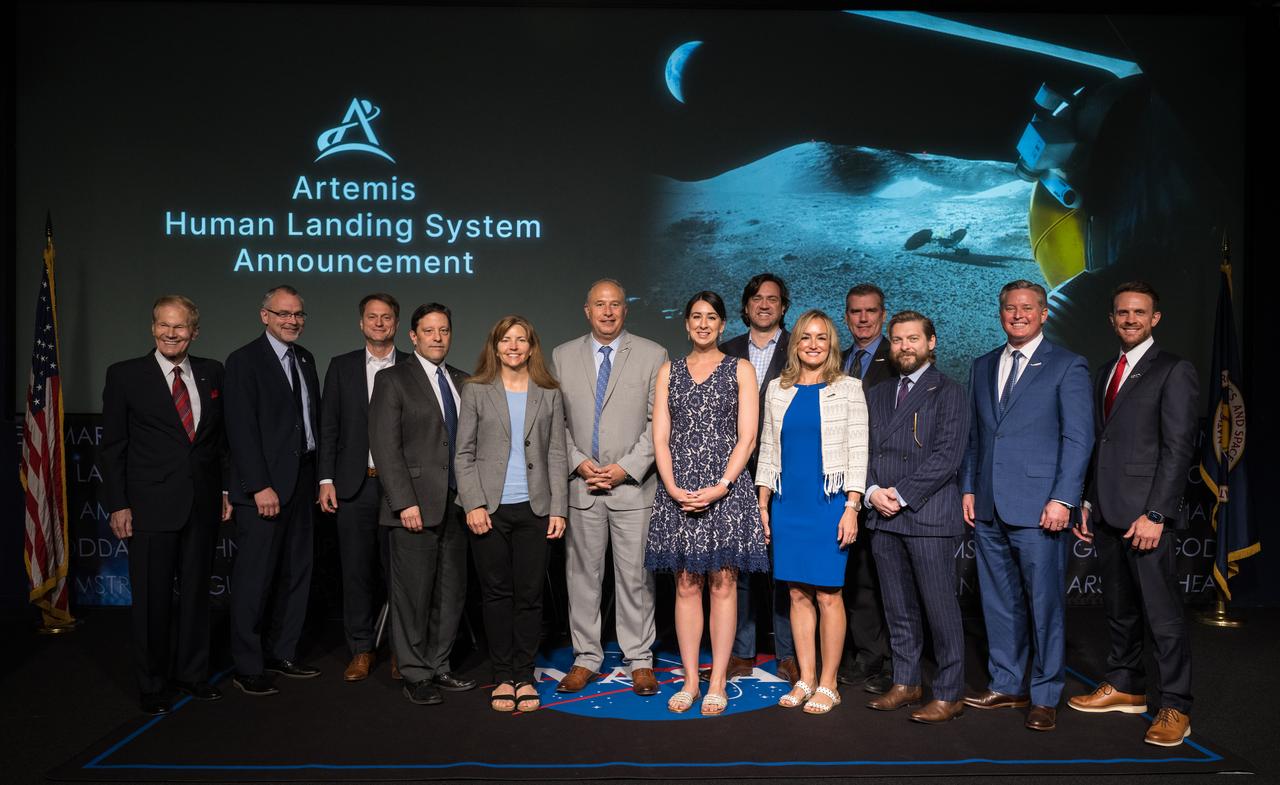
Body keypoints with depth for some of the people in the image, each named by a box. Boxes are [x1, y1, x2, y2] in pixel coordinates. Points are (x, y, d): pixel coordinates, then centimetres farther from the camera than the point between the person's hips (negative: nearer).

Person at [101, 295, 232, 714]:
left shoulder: (212, 373, 7)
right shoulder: (125, 375, -2)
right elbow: (113, 446, -2)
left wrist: (227, 490, 6)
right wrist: (118, 505, -6)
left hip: (203, 504, 3)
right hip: (151, 506, -3)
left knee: (196, 592, 12)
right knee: (152, 598, 5)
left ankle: (192, 674, 27)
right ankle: (153, 685, 21)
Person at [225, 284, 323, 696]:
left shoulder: (305, 359, 14)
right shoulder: (244, 361, -7)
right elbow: (242, 430, -13)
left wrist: (319, 475, 8)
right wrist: (260, 487, -18)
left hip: (302, 480, 7)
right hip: (264, 486, -7)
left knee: (296, 573, 12)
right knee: (255, 577, -1)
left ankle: (282, 654, 24)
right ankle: (248, 668, 10)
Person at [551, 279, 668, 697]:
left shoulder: (652, 355, 2)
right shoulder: (563, 356, 8)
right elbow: (556, 420, 8)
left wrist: (627, 468, -10)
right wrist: (578, 461, -7)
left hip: (634, 485, -2)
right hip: (580, 485, 2)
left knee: (635, 576, 4)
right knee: (582, 573, 8)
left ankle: (639, 660, 16)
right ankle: (585, 657, 20)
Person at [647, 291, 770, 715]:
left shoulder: (740, 369, 5)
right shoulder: (669, 371, 12)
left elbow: (747, 438, -2)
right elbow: (660, 438, 6)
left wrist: (722, 486, -14)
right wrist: (672, 487, -9)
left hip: (726, 486, -2)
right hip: (678, 491, 2)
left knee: (723, 583, 2)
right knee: (686, 585, 6)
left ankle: (718, 681, 10)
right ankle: (690, 680, 14)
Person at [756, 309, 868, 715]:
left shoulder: (848, 389, 0)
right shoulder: (777, 390, 10)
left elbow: (858, 452, -3)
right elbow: (767, 448, 13)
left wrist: (852, 507, -10)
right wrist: (763, 502, 8)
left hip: (829, 502, -3)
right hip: (787, 503, 3)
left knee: (827, 594, -1)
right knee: (798, 593, 7)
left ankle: (828, 684, 10)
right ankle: (805, 678, 17)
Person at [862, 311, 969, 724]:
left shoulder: (948, 393, -1)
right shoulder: (877, 396, 17)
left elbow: (947, 455, -11)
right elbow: (864, 450, 13)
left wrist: (901, 494, -14)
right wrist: (873, 491, -5)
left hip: (929, 517, -6)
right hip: (884, 518, 6)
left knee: (940, 609, -1)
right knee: (898, 609, 13)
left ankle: (949, 695, 9)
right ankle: (906, 683, 24)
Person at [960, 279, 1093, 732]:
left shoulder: (1067, 366, 0)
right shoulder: (983, 367, 16)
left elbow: (1079, 437, -6)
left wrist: (1063, 499, -13)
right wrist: (968, 488, 10)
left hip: (1037, 507, -5)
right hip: (988, 507, 5)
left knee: (1044, 604, 1)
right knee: (998, 602, 12)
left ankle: (1046, 697, 14)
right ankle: (1006, 686, 24)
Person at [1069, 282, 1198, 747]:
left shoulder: (1174, 372, -5)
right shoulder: (1106, 373, 18)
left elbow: (1178, 448, -11)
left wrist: (1155, 515, -16)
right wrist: (1088, 502, 13)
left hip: (1147, 514, -7)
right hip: (1107, 513, 7)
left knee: (1162, 613, -2)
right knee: (1119, 607, 15)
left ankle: (1175, 707, 8)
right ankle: (1125, 686, 27)